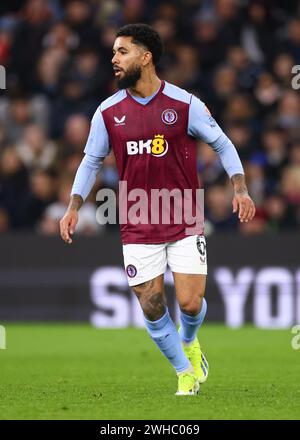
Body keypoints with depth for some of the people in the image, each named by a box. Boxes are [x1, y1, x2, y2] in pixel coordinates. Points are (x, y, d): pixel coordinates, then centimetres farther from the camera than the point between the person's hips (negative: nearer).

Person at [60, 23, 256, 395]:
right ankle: (185, 373, 20)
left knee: (190, 303, -8)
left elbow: (222, 144, 3)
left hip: (185, 224, -2)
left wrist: (240, 189, -8)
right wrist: (74, 207, 0)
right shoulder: (108, 112, 1)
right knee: (152, 307, -1)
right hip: (138, 229, 2)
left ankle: (189, 341, 29)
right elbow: (91, 161, 11)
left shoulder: (185, 104, -6)